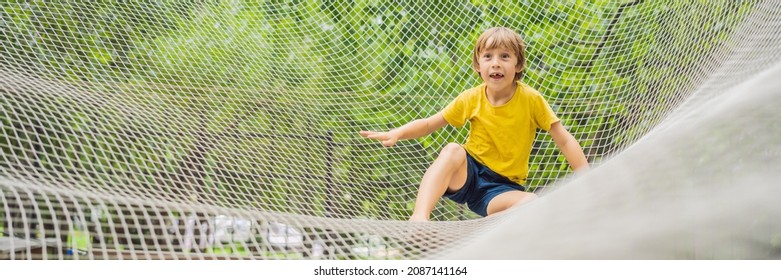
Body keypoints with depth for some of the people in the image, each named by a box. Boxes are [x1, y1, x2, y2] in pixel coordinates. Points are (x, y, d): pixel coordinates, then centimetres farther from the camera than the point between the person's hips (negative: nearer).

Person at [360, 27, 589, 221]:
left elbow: (565, 141, -8)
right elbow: (428, 124, 2)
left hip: (503, 188, -1)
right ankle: (419, 217, -43)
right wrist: (396, 134, -17)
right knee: (452, 150, -32)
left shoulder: (531, 100, -10)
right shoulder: (472, 99, -4)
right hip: (468, 174, 1)